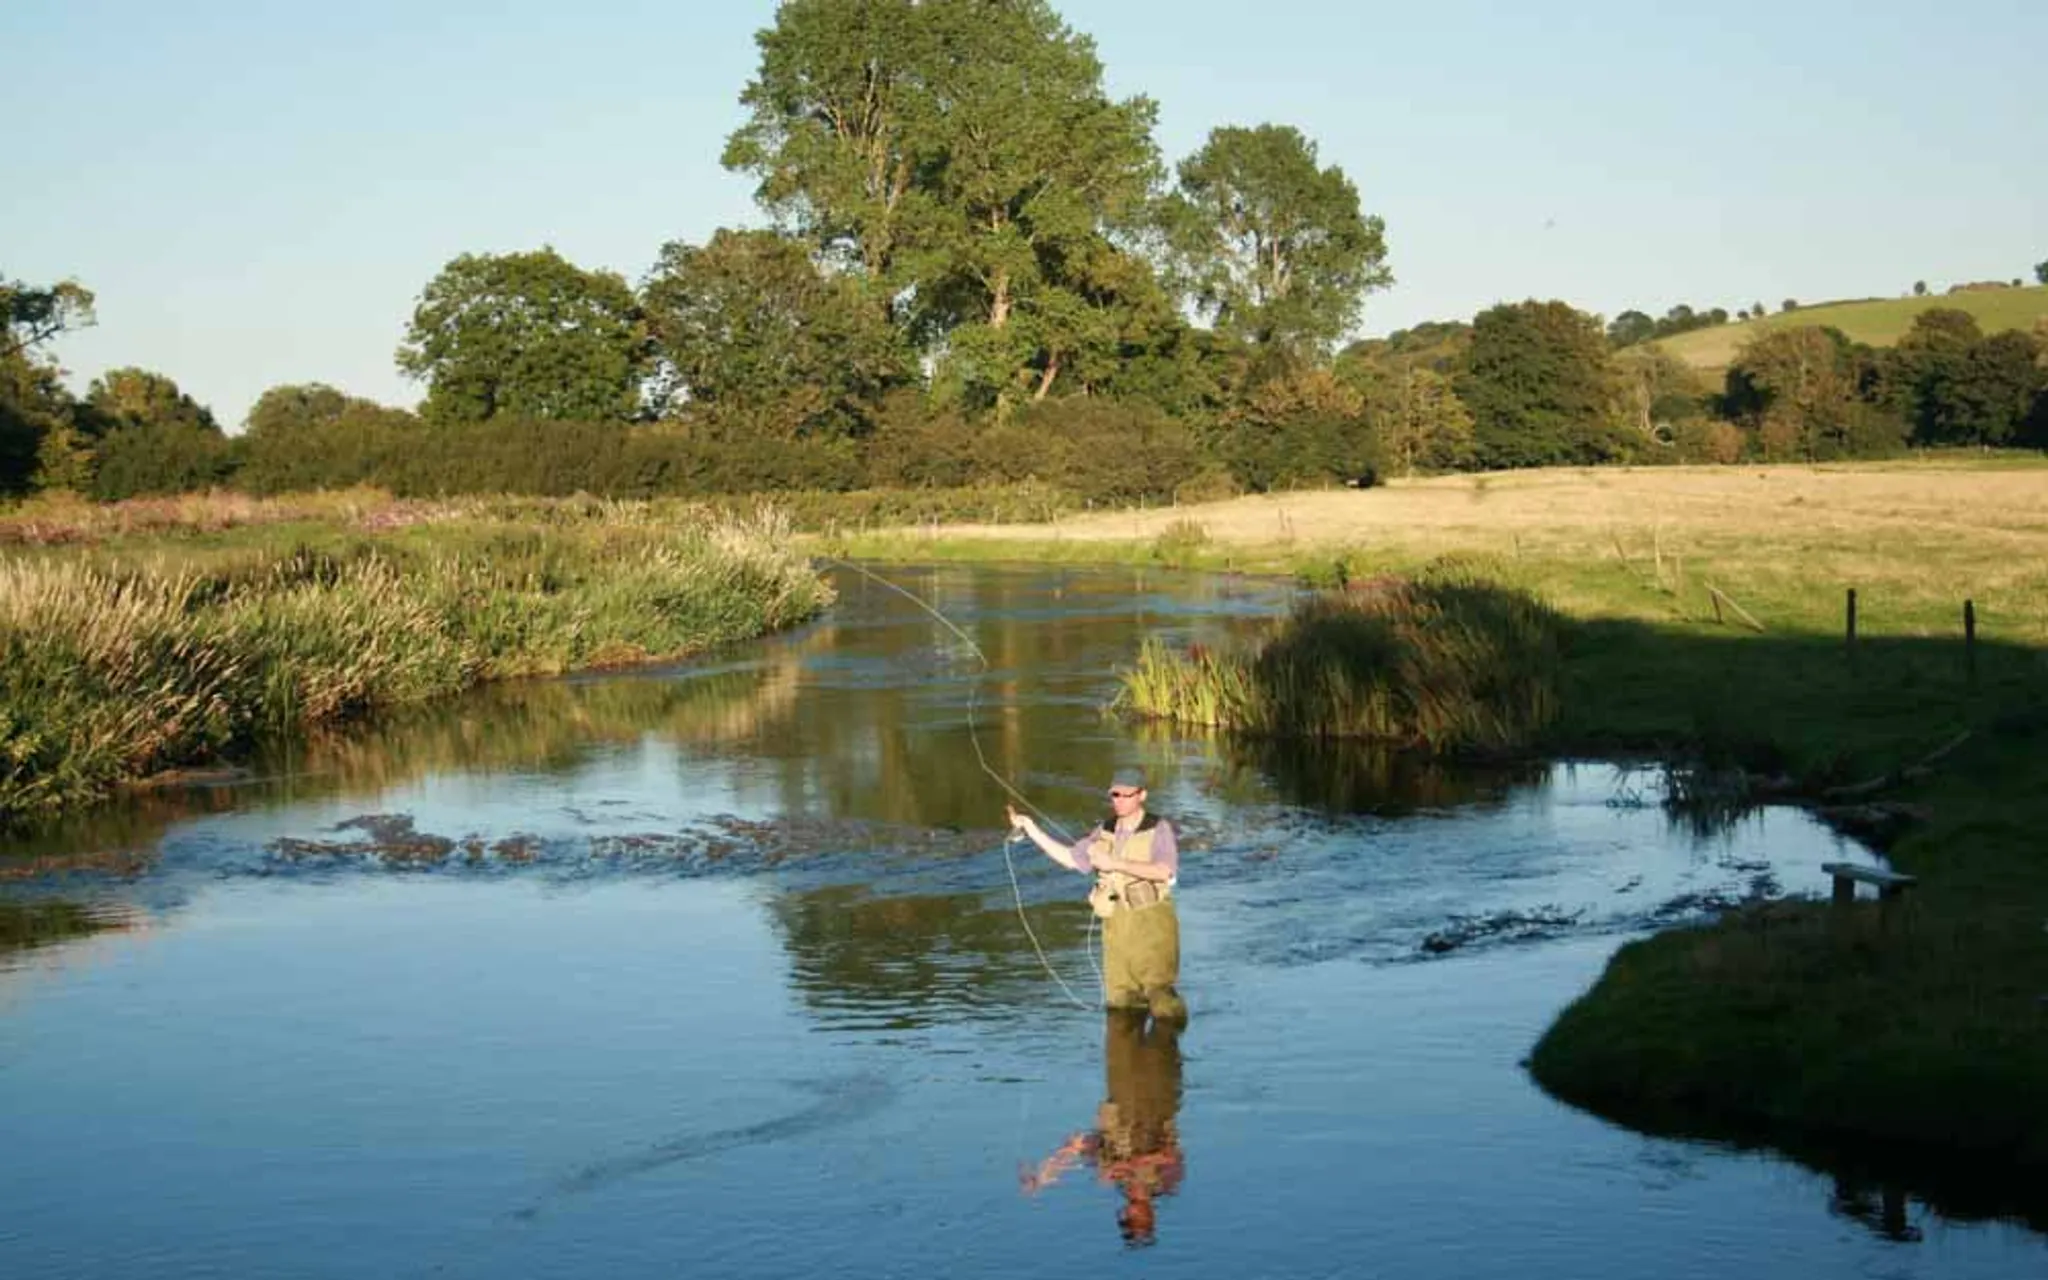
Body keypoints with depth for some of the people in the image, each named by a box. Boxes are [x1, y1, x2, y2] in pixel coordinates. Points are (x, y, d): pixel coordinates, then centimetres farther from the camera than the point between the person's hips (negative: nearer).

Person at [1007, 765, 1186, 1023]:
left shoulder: (1159, 829, -4)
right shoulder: (1105, 832, 13)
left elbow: (1163, 871, -19)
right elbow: (1070, 858, 20)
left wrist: (1115, 863, -19)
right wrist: (1030, 828, 15)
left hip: (1152, 922, -5)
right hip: (1116, 924, 5)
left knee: (1161, 996, -12)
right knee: (1120, 1001, 3)